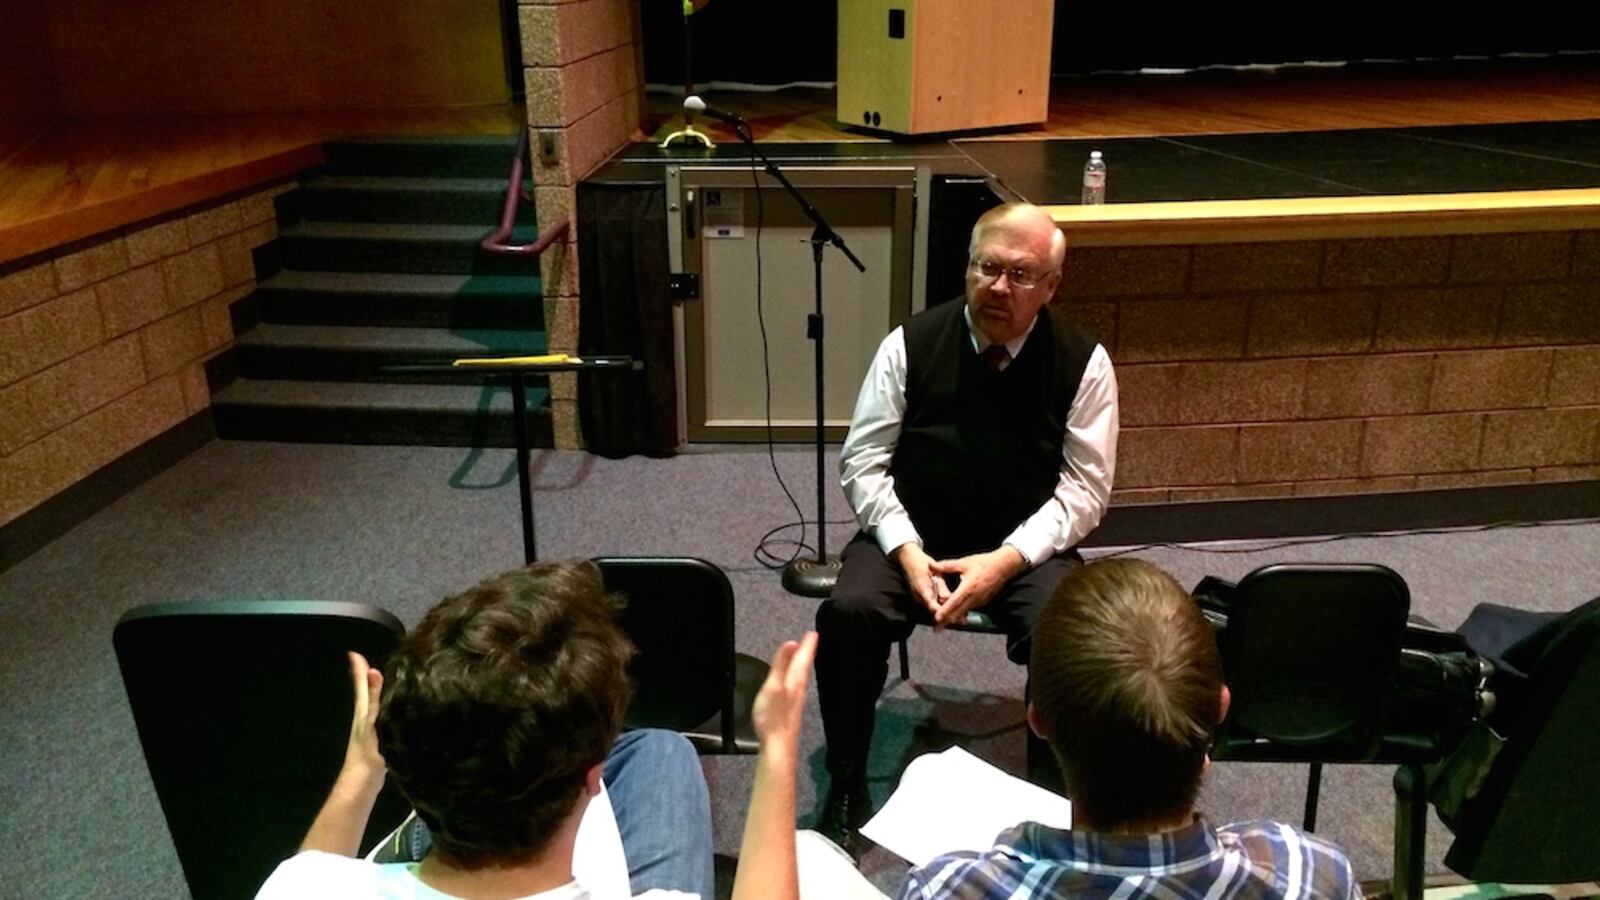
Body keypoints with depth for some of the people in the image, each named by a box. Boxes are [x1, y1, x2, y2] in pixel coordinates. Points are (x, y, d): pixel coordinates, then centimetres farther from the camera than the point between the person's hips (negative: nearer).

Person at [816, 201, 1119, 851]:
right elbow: (862, 462, -3)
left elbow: (1086, 490, -5)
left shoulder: (1083, 362, -5)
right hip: (910, 536, 1)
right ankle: (846, 787, -5)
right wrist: (906, 551, -18)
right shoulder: (911, 343, -4)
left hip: (1026, 546, 0)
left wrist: (1005, 560, -20)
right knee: (847, 613, -27)